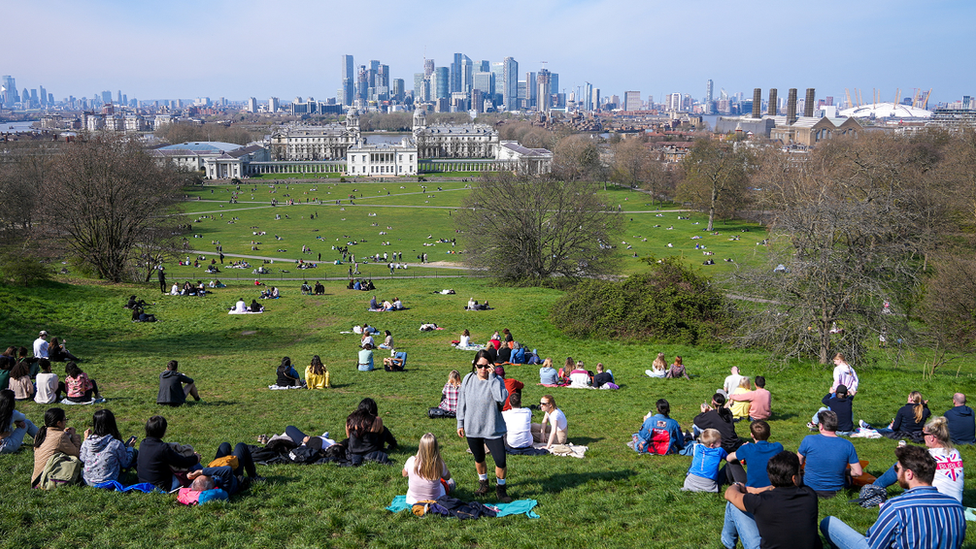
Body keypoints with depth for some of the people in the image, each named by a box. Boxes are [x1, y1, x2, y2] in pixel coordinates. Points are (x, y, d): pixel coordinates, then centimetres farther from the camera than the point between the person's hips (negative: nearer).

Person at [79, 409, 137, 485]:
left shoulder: (87, 442, -12)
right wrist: (130, 447, 9)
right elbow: (125, 464, -7)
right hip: (107, 484, -5)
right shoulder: (116, 444, -22)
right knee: (134, 452, 10)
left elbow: (82, 458, 7)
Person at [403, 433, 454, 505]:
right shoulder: (440, 464, -25)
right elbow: (447, 477, -1)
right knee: (443, 482, 29)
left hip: (412, 501, 1)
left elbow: (404, 474, 1)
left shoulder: (412, 461, -23)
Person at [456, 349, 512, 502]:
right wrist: (460, 423, 8)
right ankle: (483, 482, 43)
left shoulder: (496, 381, -10)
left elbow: (502, 398, -30)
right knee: (479, 459, 19)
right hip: (472, 429, 3)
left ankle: (500, 488, 17)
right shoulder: (468, 379, 0)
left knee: (501, 462, -7)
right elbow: (462, 402, 9)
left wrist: (492, 376, -25)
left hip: (493, 429, -3)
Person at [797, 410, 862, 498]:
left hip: (810, 488, -2)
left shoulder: (808, 440, -17)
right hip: (836, 492, 2)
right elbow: (858, 472, -9)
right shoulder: (847, 445, -14)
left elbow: (798, 463, -2)